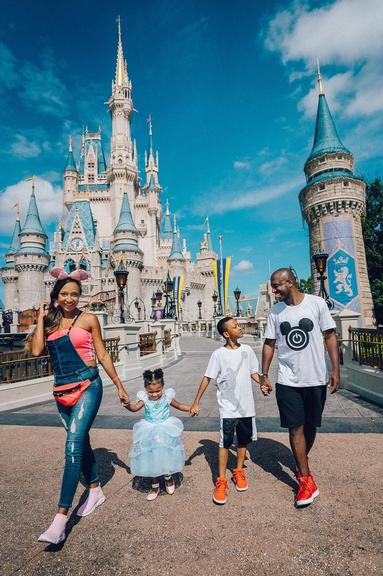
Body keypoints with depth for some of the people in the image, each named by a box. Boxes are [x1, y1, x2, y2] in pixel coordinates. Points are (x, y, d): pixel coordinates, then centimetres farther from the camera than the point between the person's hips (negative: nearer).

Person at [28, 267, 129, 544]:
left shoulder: (88, 319, -3)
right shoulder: (50, 321, 8)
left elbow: (103, 355, 0)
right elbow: (36, 350, -7)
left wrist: (119, 385, 1)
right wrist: (41, 317, -2)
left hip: (87, 386, -5)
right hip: (62, 391, 5)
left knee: (73, 446, -11)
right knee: (81, 441, 18)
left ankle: (60, 519, -3)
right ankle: (96, 491, 38)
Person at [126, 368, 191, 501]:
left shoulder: (167, 396, -10)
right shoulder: (144, 398, -13)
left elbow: (179, 405, 5)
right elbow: (136, 407, -29)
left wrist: (191, 408, -5)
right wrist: (128, 405, -49)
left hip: (166, 430, 0)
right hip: (150, 432, 1)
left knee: (166, 456, 10)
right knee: (152, 459, 11)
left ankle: (168, 477, 41)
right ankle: (155, 486, 32)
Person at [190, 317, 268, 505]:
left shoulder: (247, 350, 1)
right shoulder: (219, 354, -12)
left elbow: (253, 372, 11)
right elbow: (207, 378, -9)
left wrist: (263, 383, -9)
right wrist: (196, 402, -9)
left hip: (246, 406, 5)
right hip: (228, 407, -4)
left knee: (243, 440, 16)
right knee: (225, 442, -1)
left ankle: (238, 471, 36)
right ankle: (221, 481, 13)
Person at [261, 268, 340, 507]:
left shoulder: (316, 303, -6)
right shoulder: (275, 311, 1)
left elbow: (330, 336, -2)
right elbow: (269, 344, 6)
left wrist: (336, 369, -8)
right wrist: (264, 375, 4)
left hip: (316, 379, -1)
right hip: (288, 380, 1)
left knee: (310, 426, 15)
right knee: (296, 428, 1)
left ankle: (302, 463, 40)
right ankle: (307, 480, 15)